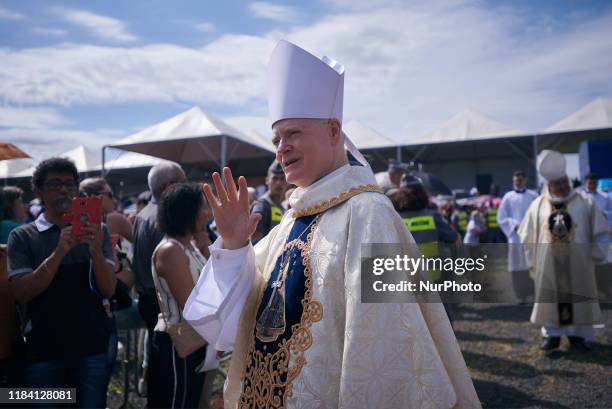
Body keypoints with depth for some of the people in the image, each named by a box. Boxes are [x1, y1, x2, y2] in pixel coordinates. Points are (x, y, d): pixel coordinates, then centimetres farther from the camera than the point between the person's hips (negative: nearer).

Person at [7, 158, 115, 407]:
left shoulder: (96, 231, 2)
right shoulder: (22, 237, 1)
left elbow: (109, 290, -5)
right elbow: (21, 293, -10)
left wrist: (96, 251, -23)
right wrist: (59, 252, -23)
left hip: (92, 346, 1)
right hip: (43, 349, 0)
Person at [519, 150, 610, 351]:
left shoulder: (585, 203, 0)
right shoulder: (538, 205, 2)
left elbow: (599, 233, 3)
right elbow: (528, 238, 6)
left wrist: (595, 256, -1)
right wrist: (533, 262, 5)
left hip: (577, 263, -1)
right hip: (548, 264, 1)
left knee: (577, 297, 6)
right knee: (550, 297, 5)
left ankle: (578, 334, 18)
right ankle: (552, 334, 15)